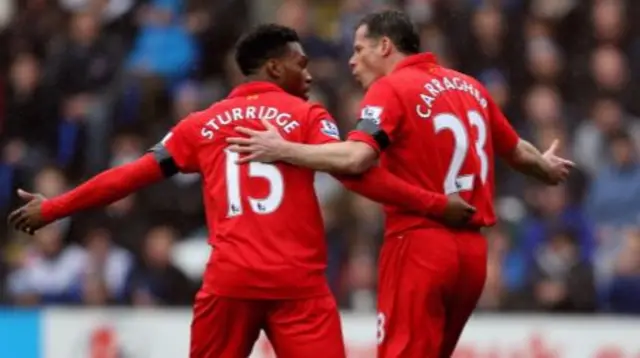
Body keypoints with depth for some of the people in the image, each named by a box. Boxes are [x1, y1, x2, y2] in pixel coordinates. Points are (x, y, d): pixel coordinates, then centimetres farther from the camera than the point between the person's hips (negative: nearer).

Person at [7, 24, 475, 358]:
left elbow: (134, 175, 17)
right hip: (298, 283, -3)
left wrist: (52, 209, 28)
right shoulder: (306, 117, 5)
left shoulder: (203, 124, 14)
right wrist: (438, 206, -2)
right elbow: (358, 175, -7)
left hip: (229, 281, 3)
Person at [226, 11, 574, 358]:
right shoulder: (471, 88, 13)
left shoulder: (391, 89, -8)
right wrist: (547, 167, 46)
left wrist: (282, 150, -18)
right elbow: (517, 151, 25)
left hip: (419, 245, -7)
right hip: (471, 250, 7)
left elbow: (356, 158, -24)